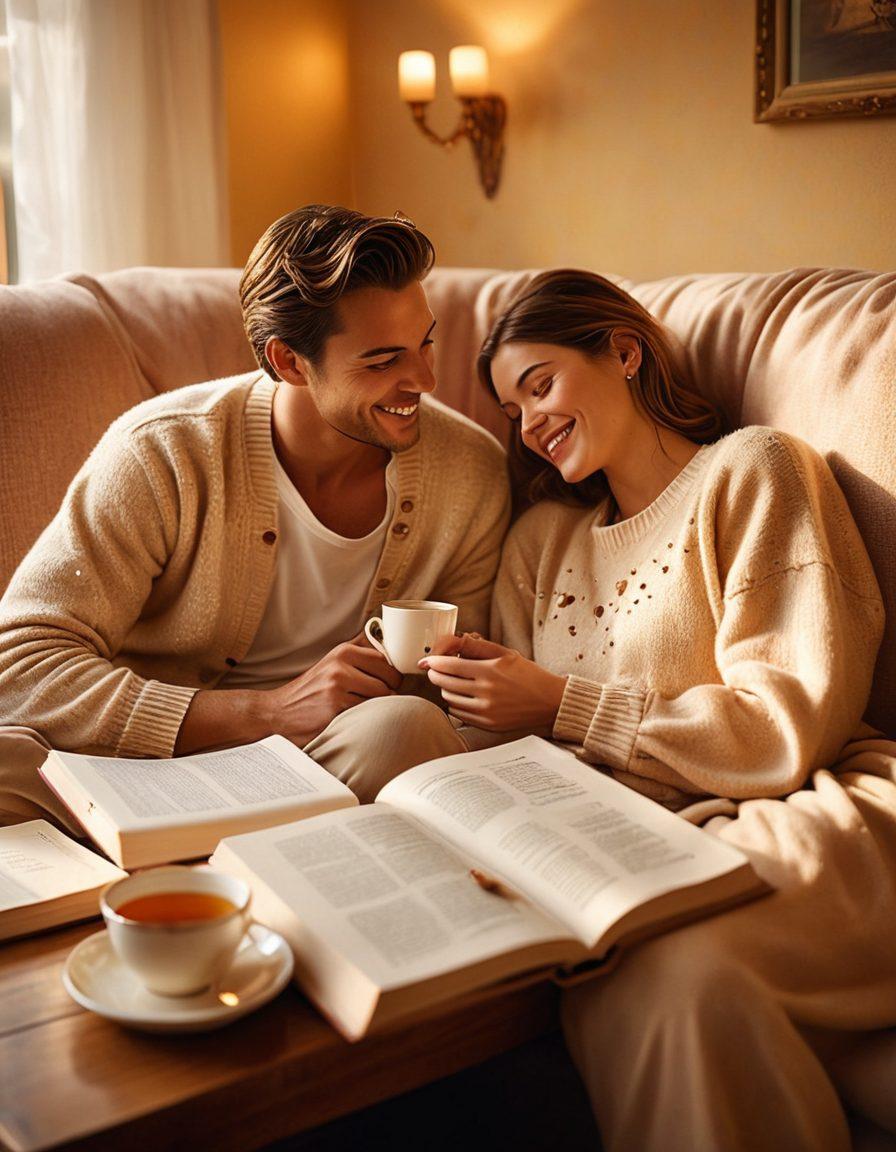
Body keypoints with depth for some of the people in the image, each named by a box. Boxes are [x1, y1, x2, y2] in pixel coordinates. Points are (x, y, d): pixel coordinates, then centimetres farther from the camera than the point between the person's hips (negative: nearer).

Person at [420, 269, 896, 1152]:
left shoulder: (751, 472, 5)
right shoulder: (543, 539, 24)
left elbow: (790, 728, -6)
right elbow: (521, 743, 20)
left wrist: (564, 705, -7)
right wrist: (471, 691, -4)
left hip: (797, 814, -3)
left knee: (672, 961, -36)